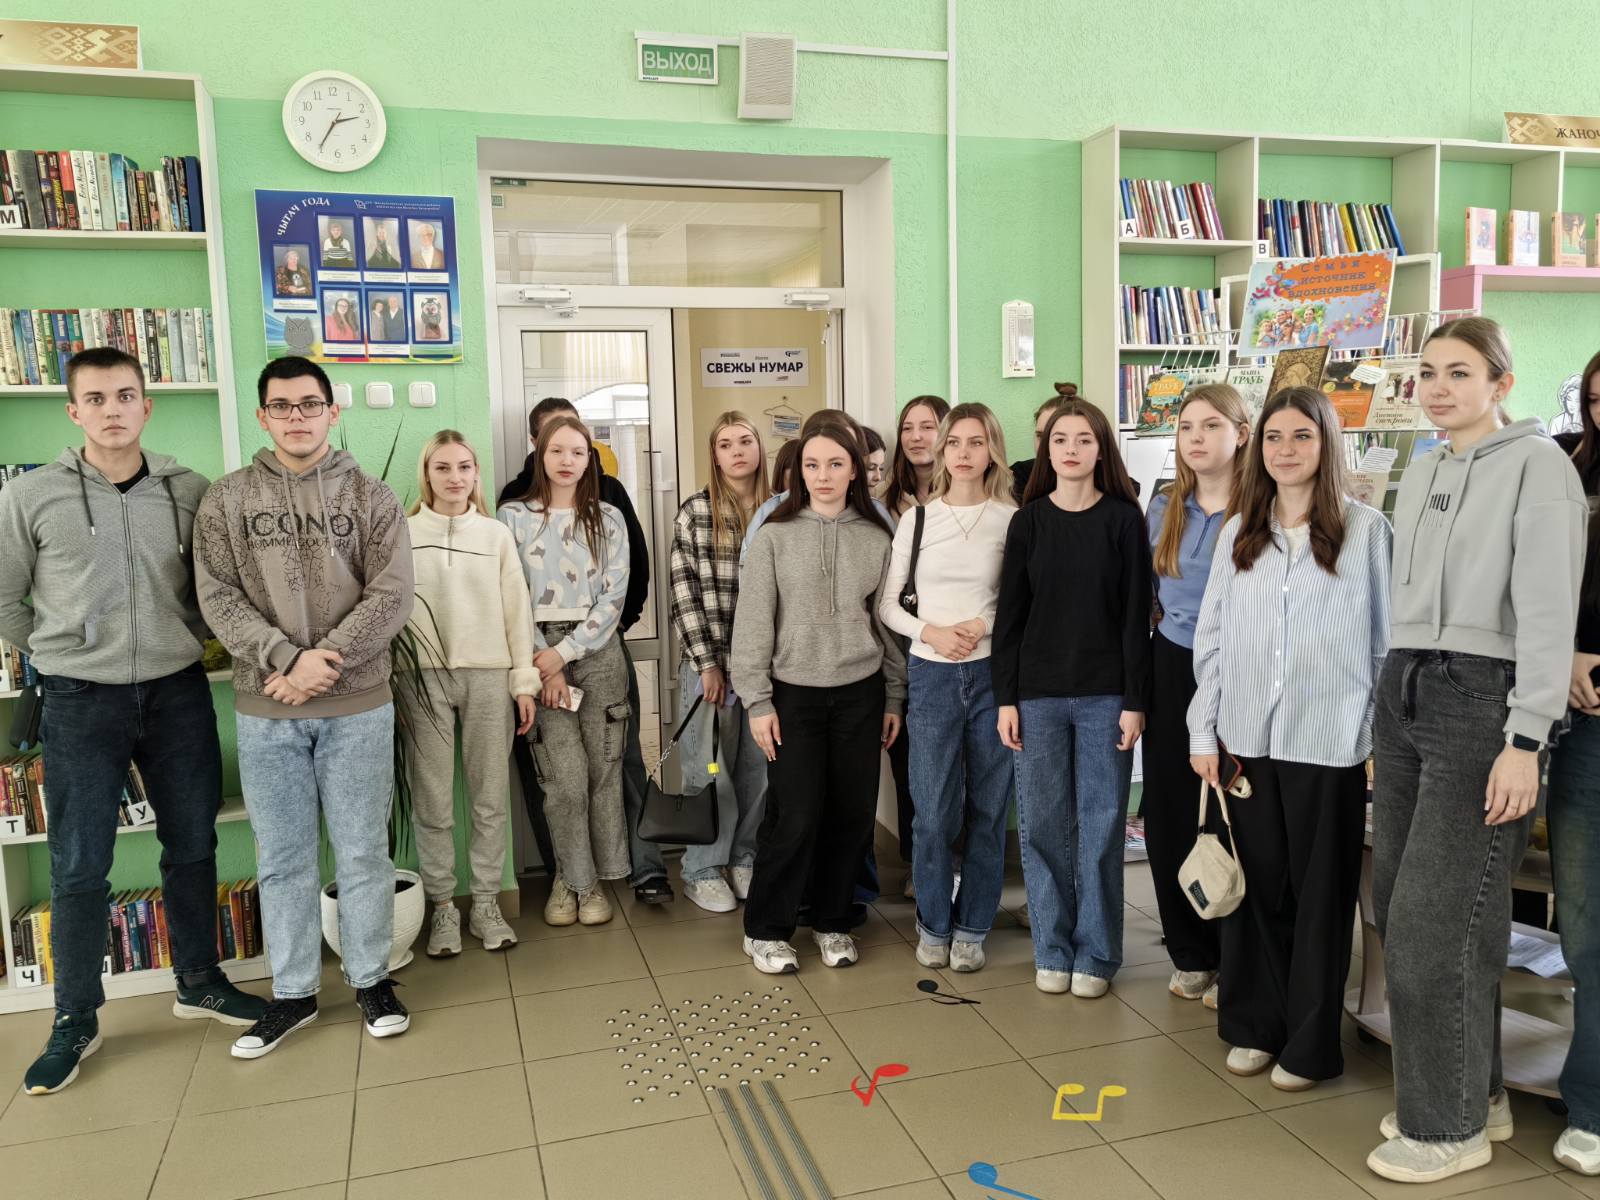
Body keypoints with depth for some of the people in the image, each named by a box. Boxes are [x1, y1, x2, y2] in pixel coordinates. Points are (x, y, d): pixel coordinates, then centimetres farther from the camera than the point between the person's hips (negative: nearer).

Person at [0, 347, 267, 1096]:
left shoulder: (189, 491, 0)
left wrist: (183, 641, 2)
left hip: (177, 693, 2)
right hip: (81, 701, -2)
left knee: (192, 845, 12)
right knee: (78, 868, 4)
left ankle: (198, 983, 30)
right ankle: (75, 1022, 20)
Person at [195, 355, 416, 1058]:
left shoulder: (370, 496, 2)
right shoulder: (227, 500, 4)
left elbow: (391, 595, -6)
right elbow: (218, 598, -3)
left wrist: (326, 659, -16)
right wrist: (287, 659, -16)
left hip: (358, 707, -1)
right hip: (265, 711, 1)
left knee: (363, 852, 8)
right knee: (282, 858, 11)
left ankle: (371, 978, 25)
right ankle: (293, 993, 25)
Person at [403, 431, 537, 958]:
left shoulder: (497, 534, 8)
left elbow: (516, 610, 6)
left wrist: (525, 681, 2)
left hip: (488, 675, 1)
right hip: (423, 676, -1)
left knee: (490, 797, 5)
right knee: (432, 800, 4)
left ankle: (486, 904, 17)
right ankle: (443, 907, 16)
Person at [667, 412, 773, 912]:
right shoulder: (694, 513, -3)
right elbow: (684, 592, -6)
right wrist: (707, 663, -9)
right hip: (709, 661, -2)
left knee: (757, 768, 10)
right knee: (709, 770, 5)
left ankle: (744, 860, 28)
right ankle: (702, 871, 19)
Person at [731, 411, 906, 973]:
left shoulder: (876, 538, 3)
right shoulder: (775, 536, -4)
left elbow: (889, 620, 8)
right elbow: (753, 623, -4)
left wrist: (895, 696, 7)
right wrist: (757, 701, -7)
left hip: (860, 693, 3)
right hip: (794, 693, -3)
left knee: (852, 813, 7)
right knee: (795, 815, -3)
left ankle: (832, 921, 26)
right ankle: (765, 929, 16)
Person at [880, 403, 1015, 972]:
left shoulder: (1012, 520, 0)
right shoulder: (917, 520, 4)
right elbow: (886, 603, 6)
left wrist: (985, 625, -12)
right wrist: (929, 632, -9)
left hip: (993, 673, 0)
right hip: (931, 675, 1)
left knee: (988, 808, 6)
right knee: (934, 810, 4)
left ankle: (972, 928, 22)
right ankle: (933, 924, 22)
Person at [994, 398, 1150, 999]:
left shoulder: (1123, 519, 0)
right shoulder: (1028, 522, 5)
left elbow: (1136, 614, -2)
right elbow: (1009, 615, 4)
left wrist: (1135, 700, -7)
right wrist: (1006, 698, -1)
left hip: (1105, 694, -1)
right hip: (1037, 693, 2)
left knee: (1101, 823, 5)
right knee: (1042, 823, 6)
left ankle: (1095, 954, 19)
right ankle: (1051, 949, 21)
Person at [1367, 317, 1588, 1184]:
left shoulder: (1536, 464, -6)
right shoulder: (1419, 476, 16)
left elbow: (1549, 610, -13)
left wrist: (1524, 741, -18)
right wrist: (1393, 712, 16)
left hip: (1483, 700, -7)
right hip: (1404, 694, 7)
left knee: (1436, 918, -5)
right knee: (1400, 908, 9)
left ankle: (1451, 1124, 12)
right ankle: (1473, 1092, 26)